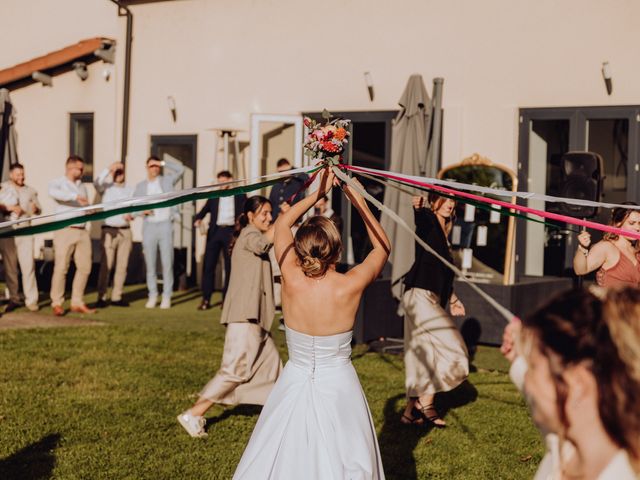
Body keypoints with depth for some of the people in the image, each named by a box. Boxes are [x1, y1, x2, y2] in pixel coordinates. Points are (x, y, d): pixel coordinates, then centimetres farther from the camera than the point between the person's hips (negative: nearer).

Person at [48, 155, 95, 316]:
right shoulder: (57, 183, 0)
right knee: (61, 268, -6)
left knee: (84, 267, 2)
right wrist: (75, 197, -36)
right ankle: (57, 304, 2)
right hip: (65, 230, -6)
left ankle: (77, 303, 11)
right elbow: (53, 192, -25)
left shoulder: (82, 186, 20)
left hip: (82, 231, 6)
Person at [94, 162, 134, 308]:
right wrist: (109, 169, -23)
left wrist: (131, 214, -12)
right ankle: (101, 297, -8)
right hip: (109, 230, -4)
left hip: (125, 231, 4)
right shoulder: (107, 187, 4)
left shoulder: (130, 190, 14)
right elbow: (97, 183, -17)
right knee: (106, 265, -9)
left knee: (122, 265, 4)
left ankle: (116, 297, 10)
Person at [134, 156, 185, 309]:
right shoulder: (140, 186, 12)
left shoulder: (167, 180, 9)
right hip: (149, 226, 2)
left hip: (165, 225, -1)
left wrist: (163, 163, -6)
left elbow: (181, 169, -5)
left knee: (167, 262, -4)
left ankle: (166, 297, 0)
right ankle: (152, 296, 9)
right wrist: (142, 211, -11)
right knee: (150, 263, 2)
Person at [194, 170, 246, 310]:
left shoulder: (240, 196, 10)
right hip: (215, 231, 1)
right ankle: (206, 299, 1)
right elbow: (205, 210, 6)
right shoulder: (214, 197, 15)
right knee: (208, 265, -4)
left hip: (231, 232, -1)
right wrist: (198, 219, -14)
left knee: (230, 267, 2)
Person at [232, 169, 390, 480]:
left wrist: (318, 193, 5)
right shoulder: (350, 286, -19)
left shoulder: (291, 280, -16)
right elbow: (382, 246, 1)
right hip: (338, 387, -2)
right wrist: (357, 198, 1)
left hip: (295, 385, 2)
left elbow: (282, 223, 3)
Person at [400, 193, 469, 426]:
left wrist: (453, 299, 32)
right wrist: (418, 207, -54)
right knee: (451, 347, -11)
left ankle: (410, 411, 19)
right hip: (420, 295, -9)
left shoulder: (442, 232, 20)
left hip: (432, 299, 9)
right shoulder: (428, 220, -5)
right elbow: (420, 217, -31)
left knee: (423, 355, 12)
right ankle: (425, 401, -3)